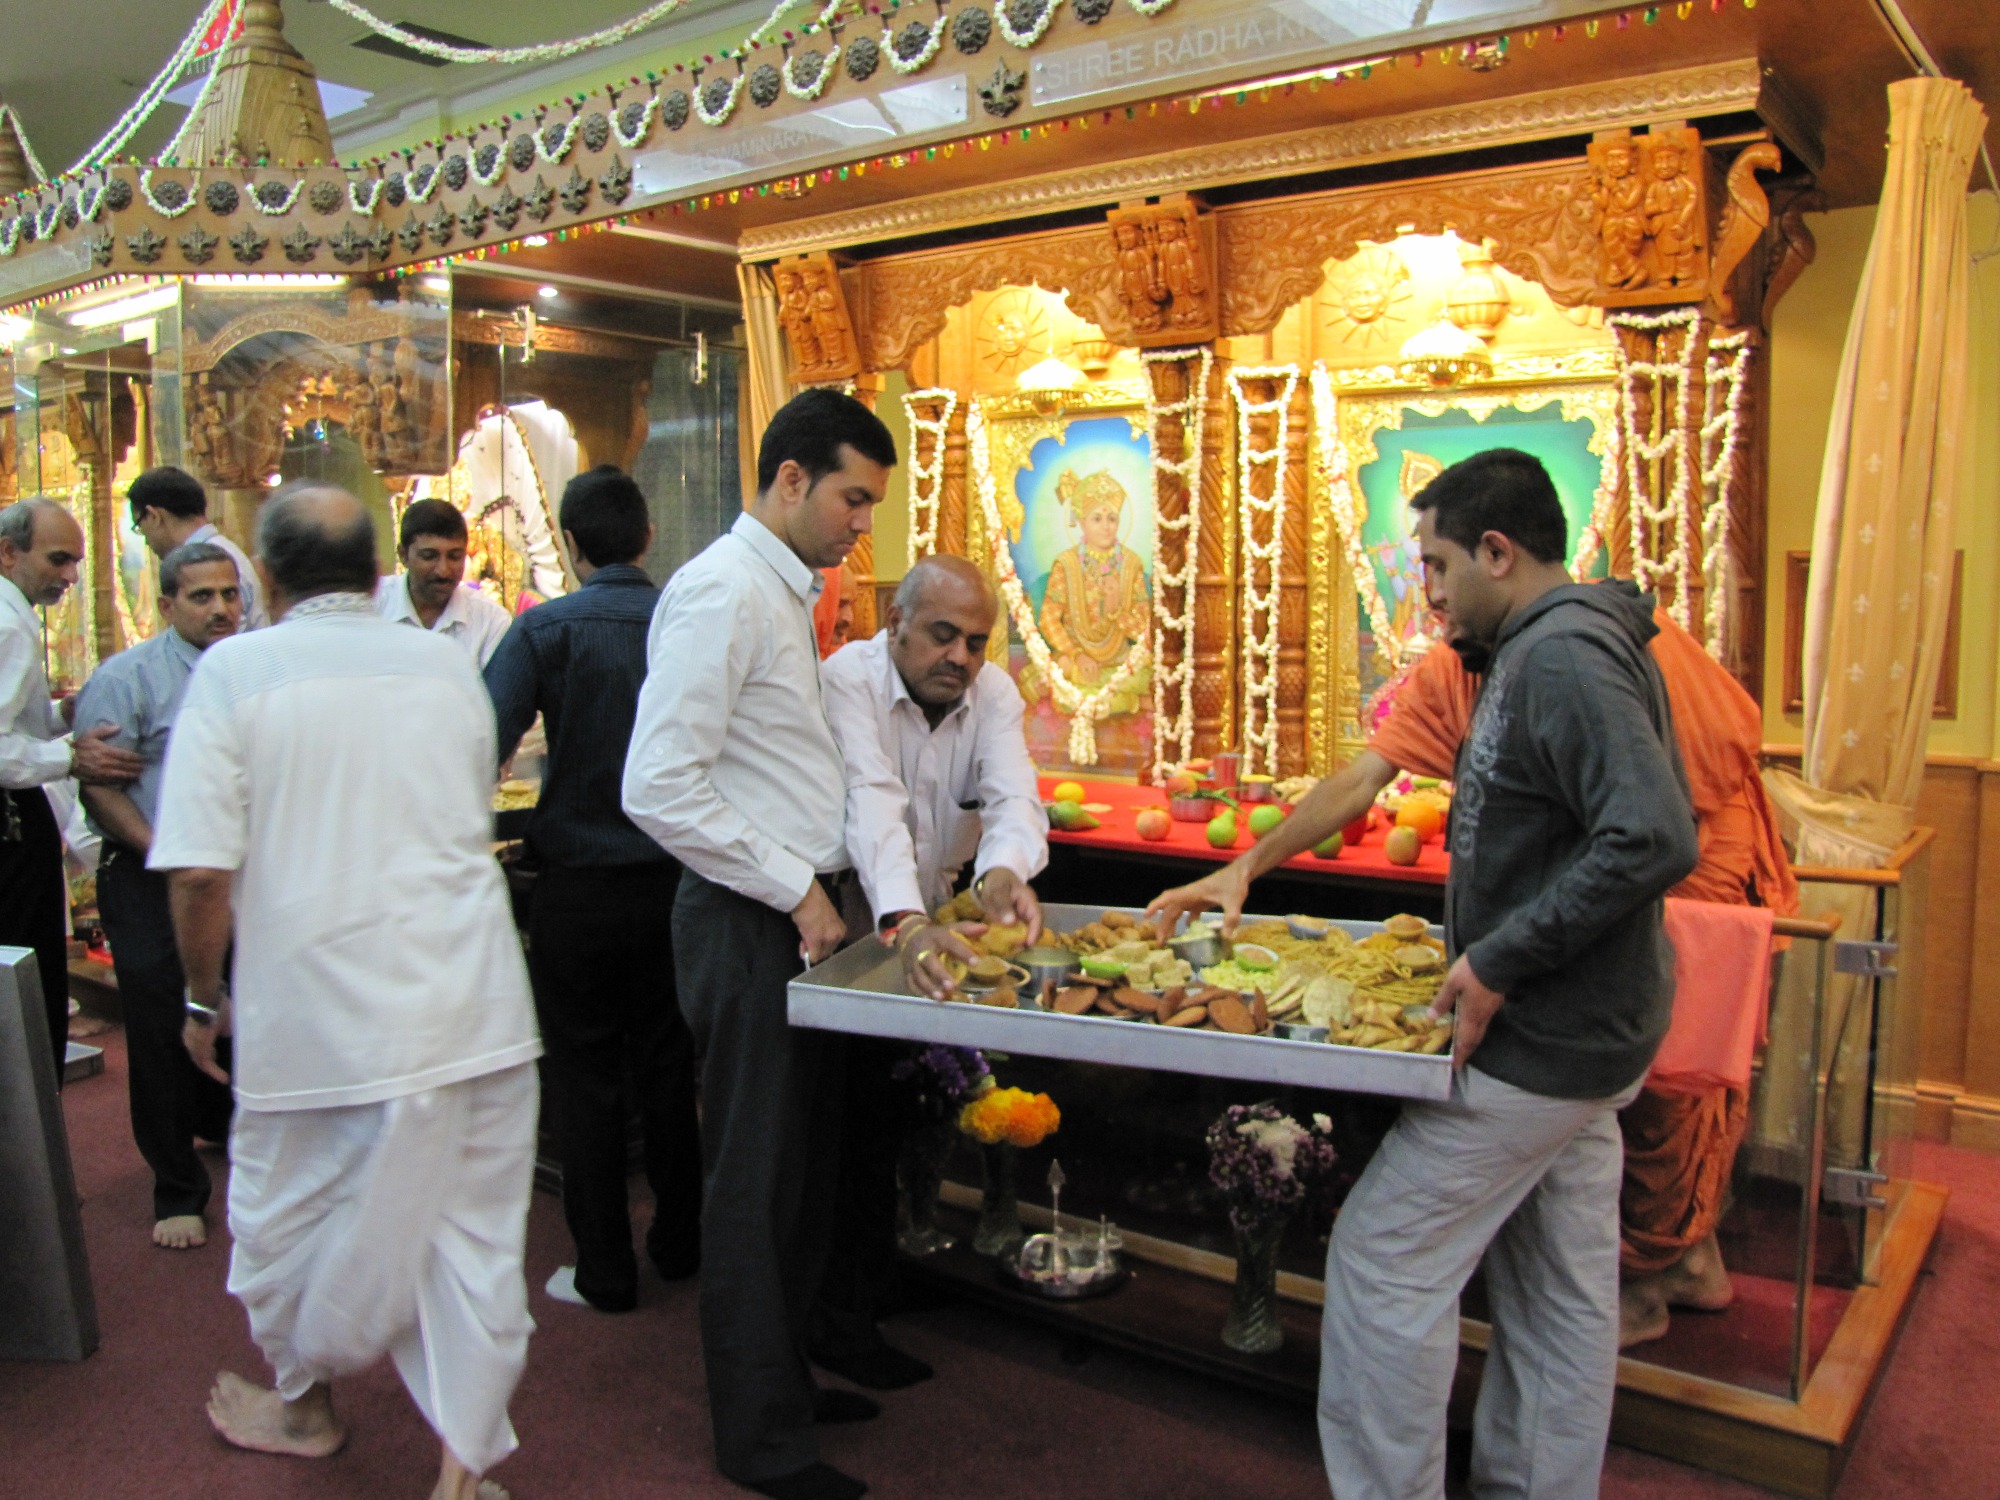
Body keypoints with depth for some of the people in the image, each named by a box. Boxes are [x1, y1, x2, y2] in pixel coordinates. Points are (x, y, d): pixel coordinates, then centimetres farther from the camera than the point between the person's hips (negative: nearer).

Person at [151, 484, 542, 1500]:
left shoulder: (235, 671, -6)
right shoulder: (448, 665, 6)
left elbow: (199, 871, -11)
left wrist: (205, 998, 4)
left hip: (322, 1009, -3)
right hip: (477, 1003, 3)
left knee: (294, 1212, 20)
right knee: (475, 1226, 10)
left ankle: (303, 1403, 42)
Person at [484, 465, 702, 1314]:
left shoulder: (544, 630, -10)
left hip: (579, 886, -3)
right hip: (676, 881, 3)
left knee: (584, 1076, 9)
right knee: (669, 1066, 17)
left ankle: (604, 1272, 17)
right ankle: (678, 1243, 30)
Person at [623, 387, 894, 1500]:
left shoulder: (788, 593, 15)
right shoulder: (722, 593, -16)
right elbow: (659, 790, -23)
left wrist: (829, 883, 12)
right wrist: (797, 891, -17)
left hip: (803, 914, 10)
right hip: (750, 921, -9)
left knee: (804, 1167, 18)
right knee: (757, 1185, 3)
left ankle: (786, 1376, 36)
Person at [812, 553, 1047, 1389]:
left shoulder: (993, 695, -4)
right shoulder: (847, 682, -21)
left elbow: (1013, 795, -21)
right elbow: (872, 806, -36)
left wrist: (1004, 870, -44)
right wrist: (905, 922, -52)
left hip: (926, 921, 5)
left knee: (896, 1109, 11)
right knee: (853, 1113, -6)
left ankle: (879, 1276, 31)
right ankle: (838, 1319, 8)